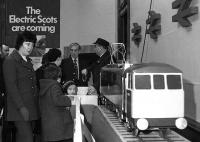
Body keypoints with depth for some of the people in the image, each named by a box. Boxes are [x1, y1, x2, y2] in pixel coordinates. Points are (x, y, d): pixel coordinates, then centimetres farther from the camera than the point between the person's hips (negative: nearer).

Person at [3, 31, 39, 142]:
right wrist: (21, 107, -18)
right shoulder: (10, 61, -7)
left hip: (31, 108, 8)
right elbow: (11, 86, -14)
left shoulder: (28, 61, 19)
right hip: (19, 109, -8)